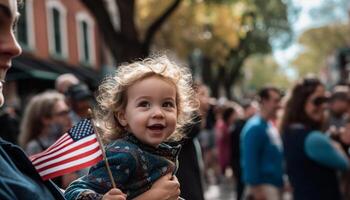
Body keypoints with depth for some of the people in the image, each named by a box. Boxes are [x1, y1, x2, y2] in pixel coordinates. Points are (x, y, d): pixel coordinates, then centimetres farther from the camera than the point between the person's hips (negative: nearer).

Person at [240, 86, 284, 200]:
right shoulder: (255, 127, -16)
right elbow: (250, 160, -21)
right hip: (263, 186, -10)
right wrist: (256, 188, -22)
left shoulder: (271, 126, 14)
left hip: (275, 184, 10)